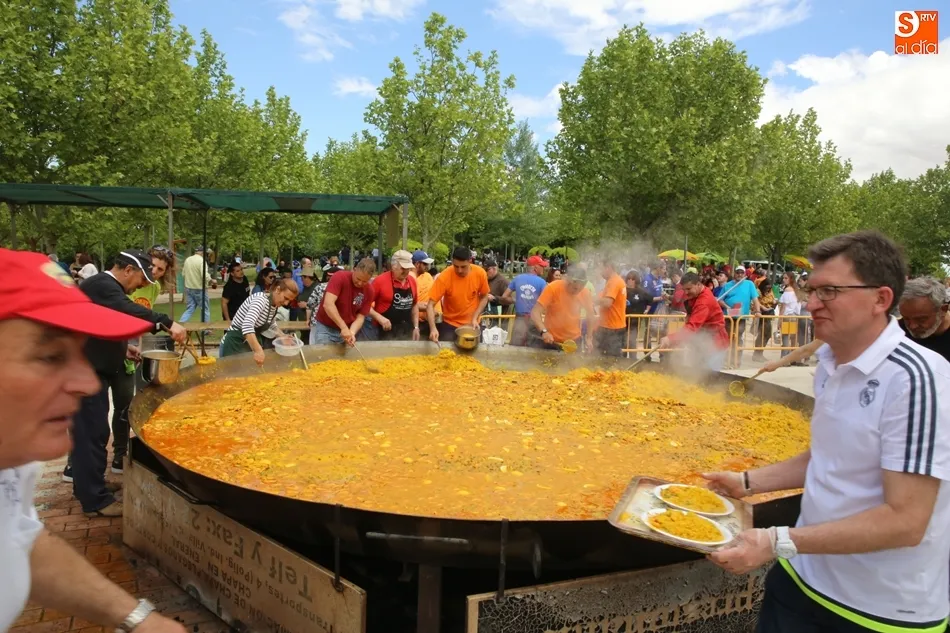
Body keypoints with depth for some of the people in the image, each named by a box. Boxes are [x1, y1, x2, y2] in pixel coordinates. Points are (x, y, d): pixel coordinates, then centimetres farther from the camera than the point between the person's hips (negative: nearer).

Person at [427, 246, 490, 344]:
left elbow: (484, 297, 0)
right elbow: (431, 305, -22)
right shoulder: (444, 277, -23)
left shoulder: (480, 273, -17)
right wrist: (433, 328, -36)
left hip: (471, 324, 2)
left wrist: (475, 318, -12)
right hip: (450, 324, -2)